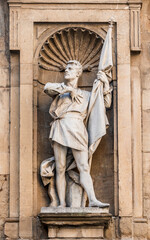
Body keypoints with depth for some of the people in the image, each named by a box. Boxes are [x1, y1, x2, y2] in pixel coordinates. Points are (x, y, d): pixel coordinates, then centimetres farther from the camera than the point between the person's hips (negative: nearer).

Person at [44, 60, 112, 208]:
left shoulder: (85, 95, 27)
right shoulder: (59, 88, 24)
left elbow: (106, 103, 22)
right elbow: (47, 88, 0)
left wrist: (105, 84, 16)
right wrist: (69, 89, 1)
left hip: (76, 128, 0)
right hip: (60, 128, 0)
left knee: (84, 167, -12)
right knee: (60, 168, -6)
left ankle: (92, 200, -24)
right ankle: (62, 203, -8)